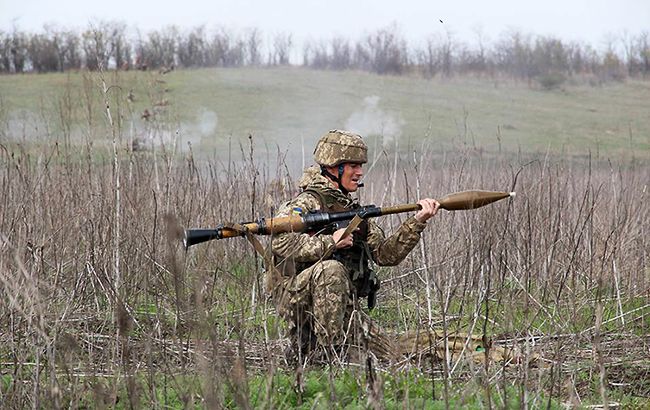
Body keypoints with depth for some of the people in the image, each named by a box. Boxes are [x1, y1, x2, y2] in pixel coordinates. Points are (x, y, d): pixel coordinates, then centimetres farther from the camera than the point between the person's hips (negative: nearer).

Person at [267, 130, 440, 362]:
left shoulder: (355, 212, 15)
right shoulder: (308, 204, -8)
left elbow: (385, 254, 9)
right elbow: (281, 243, -25)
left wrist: (417, 222, 0)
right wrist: (330, 242, -24)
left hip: (345, 307, 7)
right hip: (296, 297, -7)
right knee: (331, 269, -35)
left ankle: (308, 346, 17)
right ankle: (328, 351, -28)